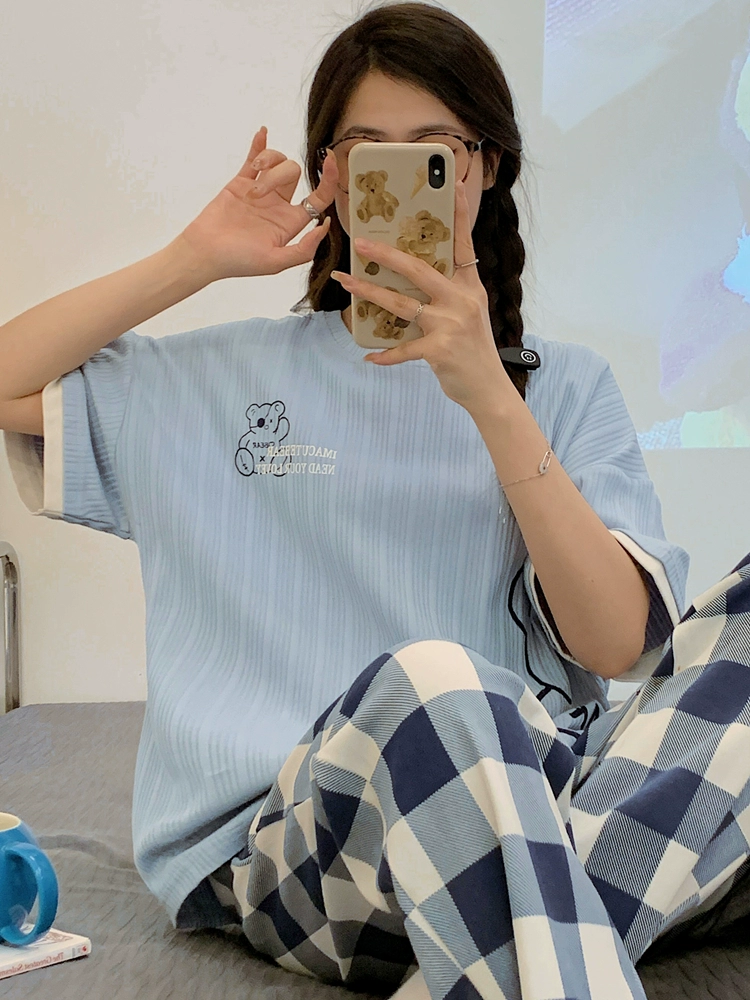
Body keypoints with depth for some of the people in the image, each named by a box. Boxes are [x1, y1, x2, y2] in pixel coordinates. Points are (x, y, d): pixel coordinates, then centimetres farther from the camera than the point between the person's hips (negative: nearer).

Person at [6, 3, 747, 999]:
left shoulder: (565, 385, 14)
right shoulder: (224, 377, 17)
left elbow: (618, 644, -1)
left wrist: (489, 397, -12)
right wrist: (195, 260, 9)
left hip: (533, 795, 3)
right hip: (281, 832, -2)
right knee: (428, 677, -37)